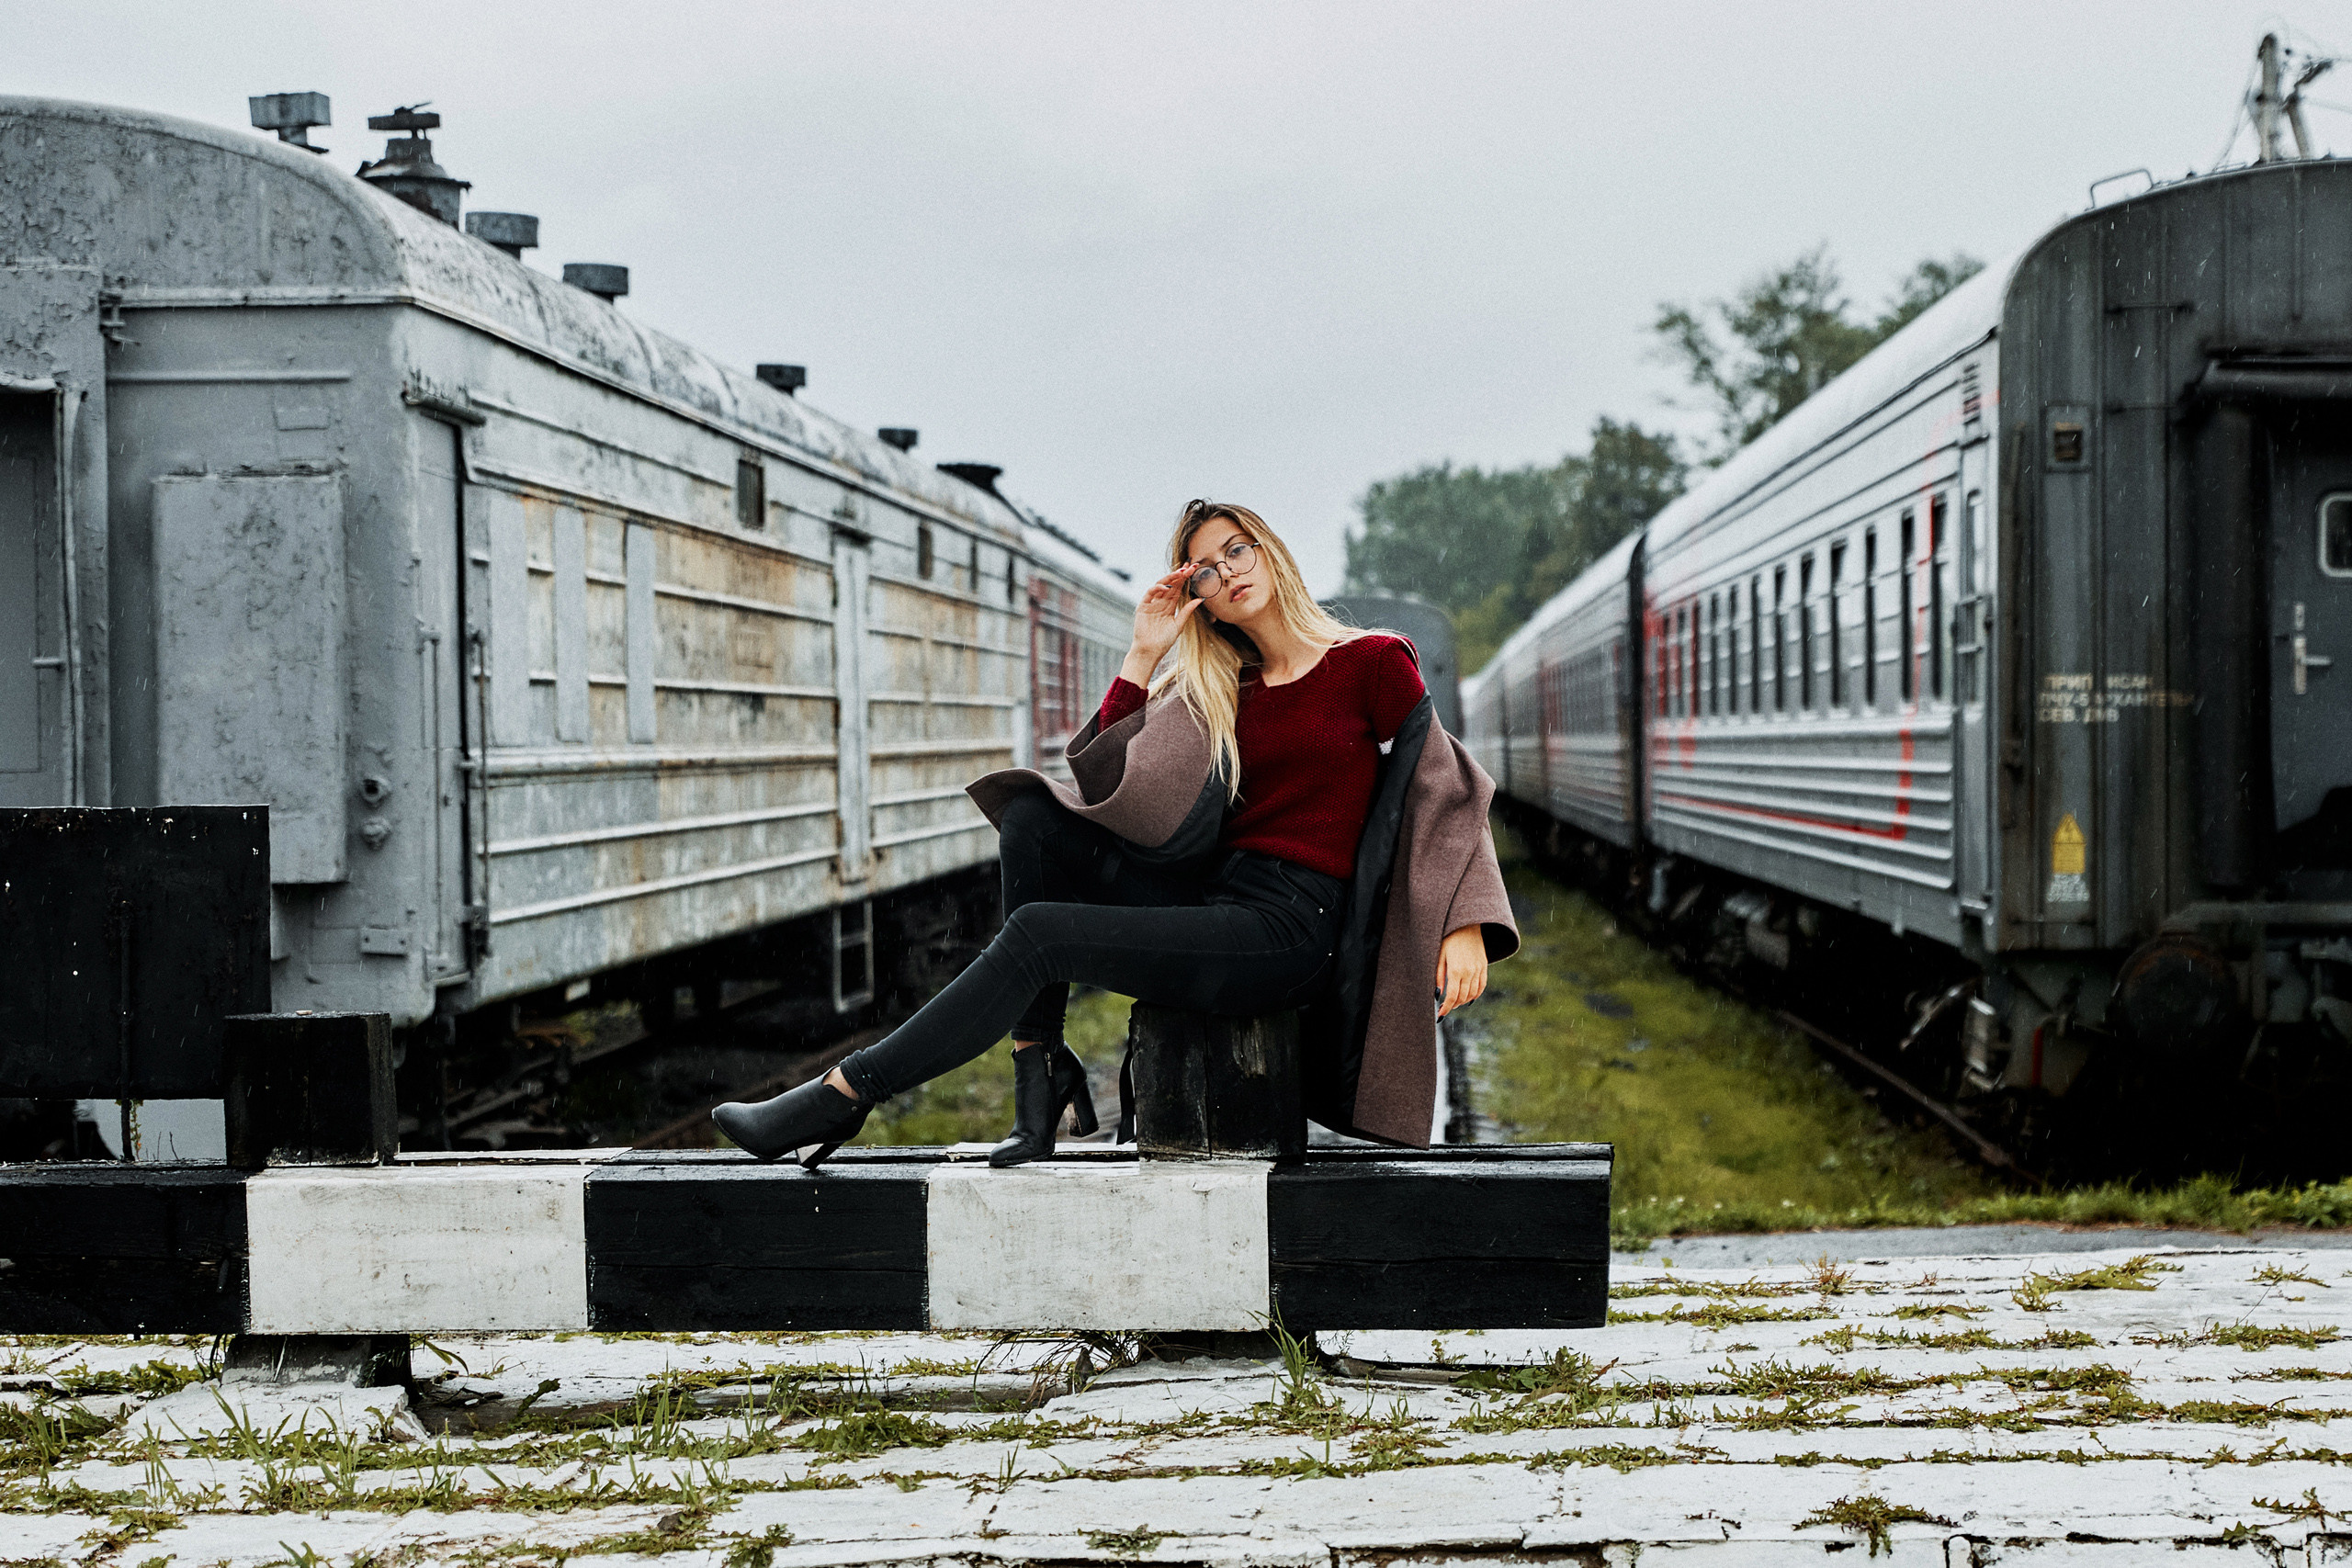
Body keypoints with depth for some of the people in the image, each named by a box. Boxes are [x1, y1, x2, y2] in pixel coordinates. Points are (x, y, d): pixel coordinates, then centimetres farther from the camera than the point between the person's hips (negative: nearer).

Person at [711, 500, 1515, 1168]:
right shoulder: (1219, 689, 18)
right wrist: (1144, 656, 3)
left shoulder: (1372, 663, 3)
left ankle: (841, 1098, -19)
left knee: (1040, 932, -21)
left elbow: (1447, 787, 0)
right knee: (1033, 818, -11)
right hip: (1212, 893, 7)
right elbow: (1098, 778, 11)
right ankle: (1039, 1070, -16)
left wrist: (1466, 927, -12)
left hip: (1292, 927, -7)